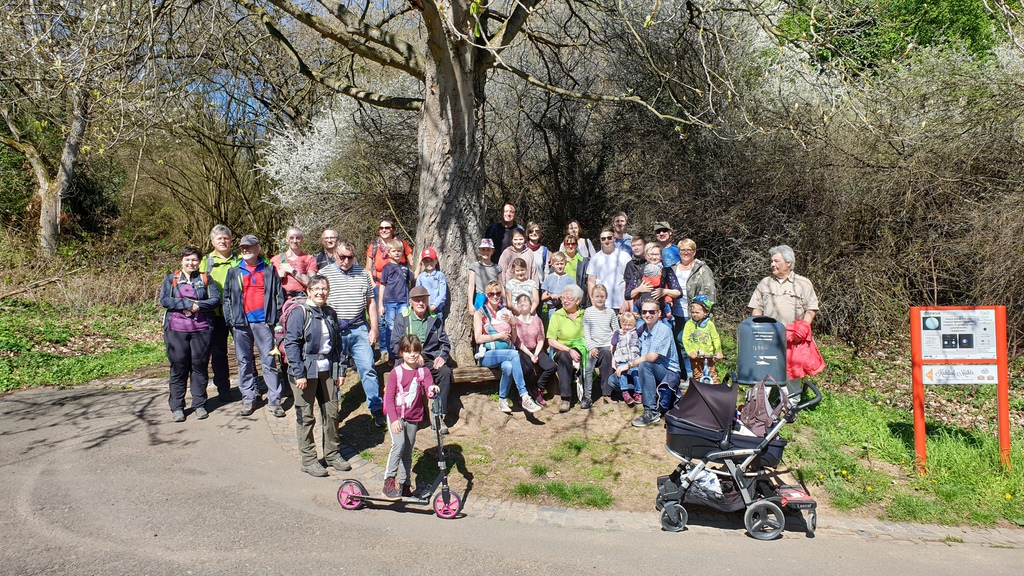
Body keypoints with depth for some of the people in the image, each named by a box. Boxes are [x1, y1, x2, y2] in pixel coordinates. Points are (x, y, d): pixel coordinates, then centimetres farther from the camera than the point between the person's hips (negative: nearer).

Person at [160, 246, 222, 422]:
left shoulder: (205, 279, 10)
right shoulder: (171, 279, 9)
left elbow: (216, 300, 0)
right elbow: (164, 300, -4)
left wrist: (198, 305, -14)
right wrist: (188, 304, -12)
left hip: (201, 329, 1)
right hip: (177, 329, 0)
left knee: (200, 366, 5)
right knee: (178, 368, 2)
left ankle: (199, 405, 13)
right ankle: (177, 407, 9)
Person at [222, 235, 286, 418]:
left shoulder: (269, 270, 8)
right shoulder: (234, 272, 11)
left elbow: (279, 294, 7)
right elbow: (226, 297, 11)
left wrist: (276, 316, -2)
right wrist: (230, 319, 1)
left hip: (263, 322, -2)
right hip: (241, 322, 2)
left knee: (269, 361, -2)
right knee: (244, 362, 6)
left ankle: (274, 401, 1)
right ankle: (248, 399, 15)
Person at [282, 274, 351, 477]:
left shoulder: (331, 313, 9)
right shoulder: (300, 312, -9)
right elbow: (291, 343, -14)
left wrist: (339, 370, 10)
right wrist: (299, 373, -17)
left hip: (327, 370, 6)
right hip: (306, 371, -5)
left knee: (331, 412, 10)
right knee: (305, 416, 3)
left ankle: (332, 454, 24)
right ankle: (308, 460, 13)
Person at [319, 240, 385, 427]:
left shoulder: (363, 274, 10)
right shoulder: (324, 274, 2)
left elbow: (370, 302, 14)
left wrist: (373, 328, 7)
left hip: (359, 329, 2)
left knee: (368, 369, -1)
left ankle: (377, 409, 7)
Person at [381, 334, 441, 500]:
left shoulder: (423, 372, 2)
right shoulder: (396, 372, -6)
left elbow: (429, 391, -10)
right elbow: (389, 397, -9)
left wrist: (433, 389, -35)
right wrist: (394, 419, -20)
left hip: (413, 418, 4)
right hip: (396, 416, -4)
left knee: (407, 451, 13)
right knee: (399, 444, -25)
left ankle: (404, 484, 27)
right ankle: (389, 480, -16)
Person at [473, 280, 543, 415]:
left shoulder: (505, 312, 18)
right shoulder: (480, 313, 6)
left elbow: (513, 340, 18)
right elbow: (478, 339, -5)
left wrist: (513, 323, 1)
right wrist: (499, 335, -7)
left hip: (507, 353, 3)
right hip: (488, 355, -3)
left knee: (508, 366, -35)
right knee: (514, 354, -34)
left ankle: (503, 400, -22)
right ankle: (524, 397, -37)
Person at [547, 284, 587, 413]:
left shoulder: (584, 314, 13)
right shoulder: (557, 316, 5)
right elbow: (551, 341, -3)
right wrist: (569, 350, -16)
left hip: (582, 350, 2)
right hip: (563, 351, -2)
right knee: (564, 357, -36)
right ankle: (565, 399, -40)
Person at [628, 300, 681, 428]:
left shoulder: (664, 330, -16)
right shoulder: (644, 330, 8)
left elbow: (652, 357, -26)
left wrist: (630, 364, -17)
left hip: (669, 374, -8)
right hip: (651, 374, 8)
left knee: (644, 365, -36)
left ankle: (652, 412, -32)